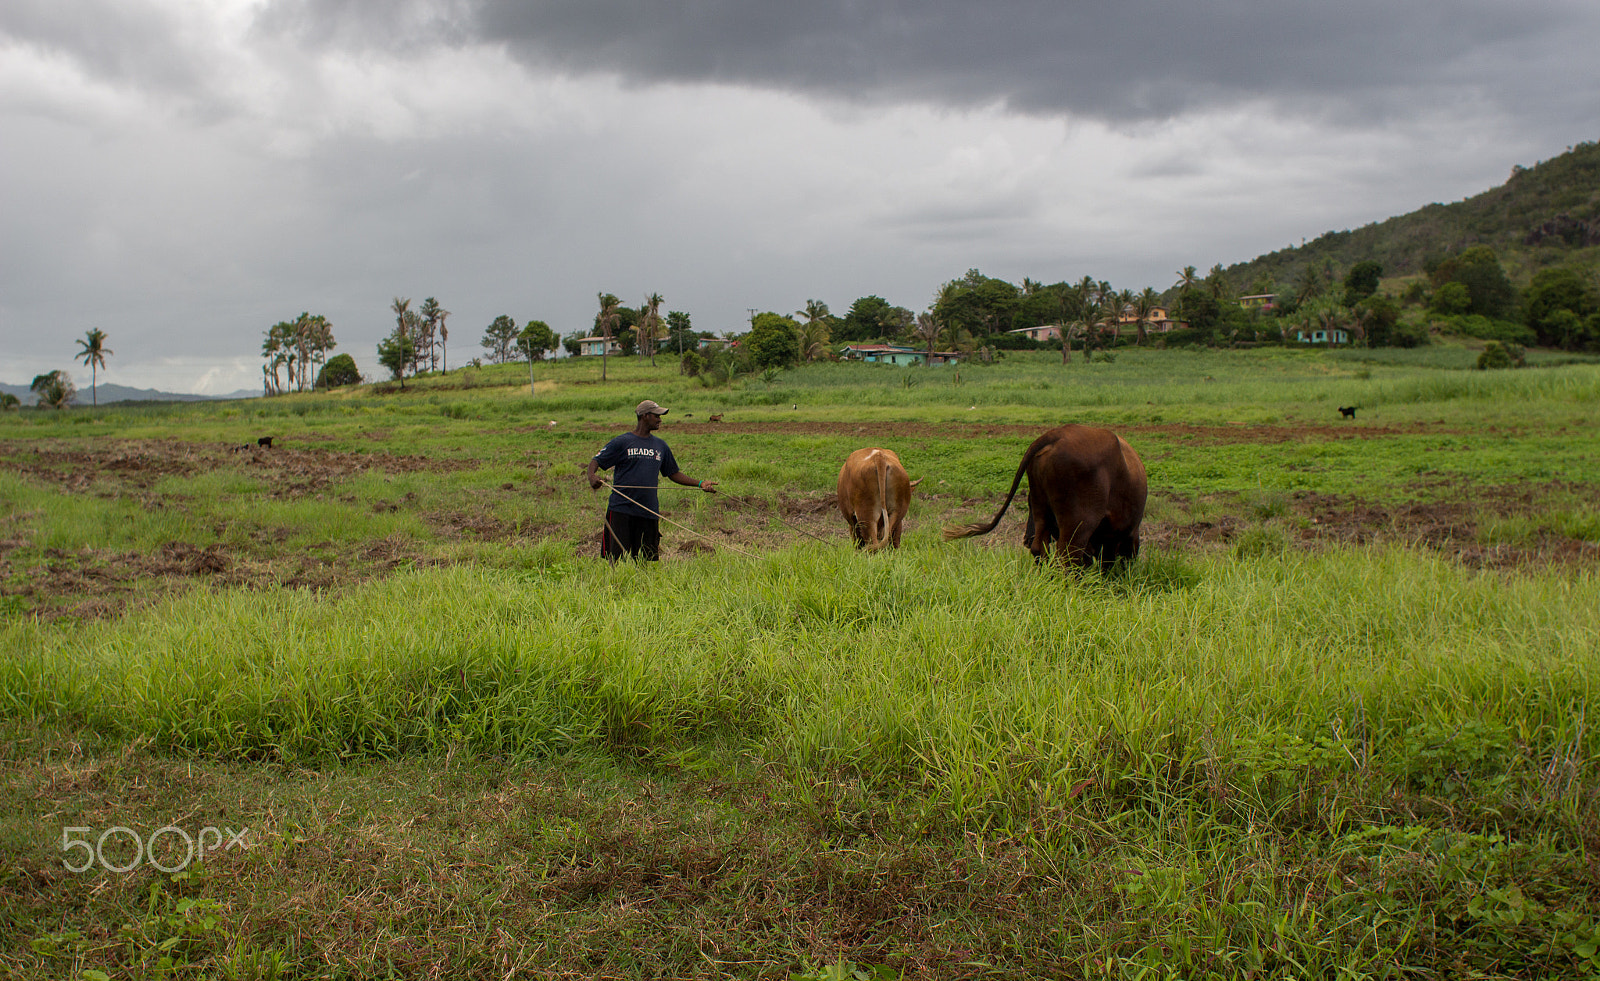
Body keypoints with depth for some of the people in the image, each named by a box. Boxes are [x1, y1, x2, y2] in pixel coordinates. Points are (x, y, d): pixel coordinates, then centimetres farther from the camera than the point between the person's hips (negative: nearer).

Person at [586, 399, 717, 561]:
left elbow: (673, 474, 25)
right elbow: (596, 461, -1)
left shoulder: (660, 445, 15)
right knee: (618, 560, -8)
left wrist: (700, 484, 16)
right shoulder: (622, 442, 1)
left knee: (646, 562, 3)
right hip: (621, 510, -4)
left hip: (649, 512, 4)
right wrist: (592, 476, -23)